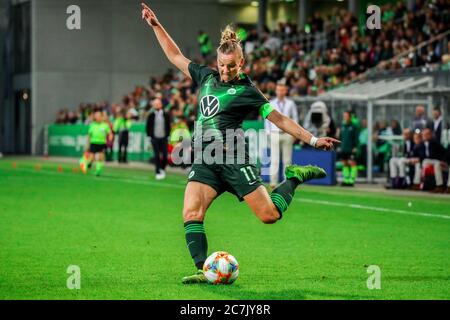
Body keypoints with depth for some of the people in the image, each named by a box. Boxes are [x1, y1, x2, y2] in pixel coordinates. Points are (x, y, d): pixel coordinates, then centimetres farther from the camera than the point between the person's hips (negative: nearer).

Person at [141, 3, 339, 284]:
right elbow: (176, 56, 24)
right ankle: (204, 271, -16)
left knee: (269, 215, -8)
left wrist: (313, 140, -4)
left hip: (233, 159, -4)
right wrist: (156, 26, 22)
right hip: (204, 160, 4)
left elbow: (280, 119, 1)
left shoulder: (247, 91, 0)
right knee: (191, 214, -17)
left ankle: (294, 178, 19)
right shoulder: (206, 76, 13)